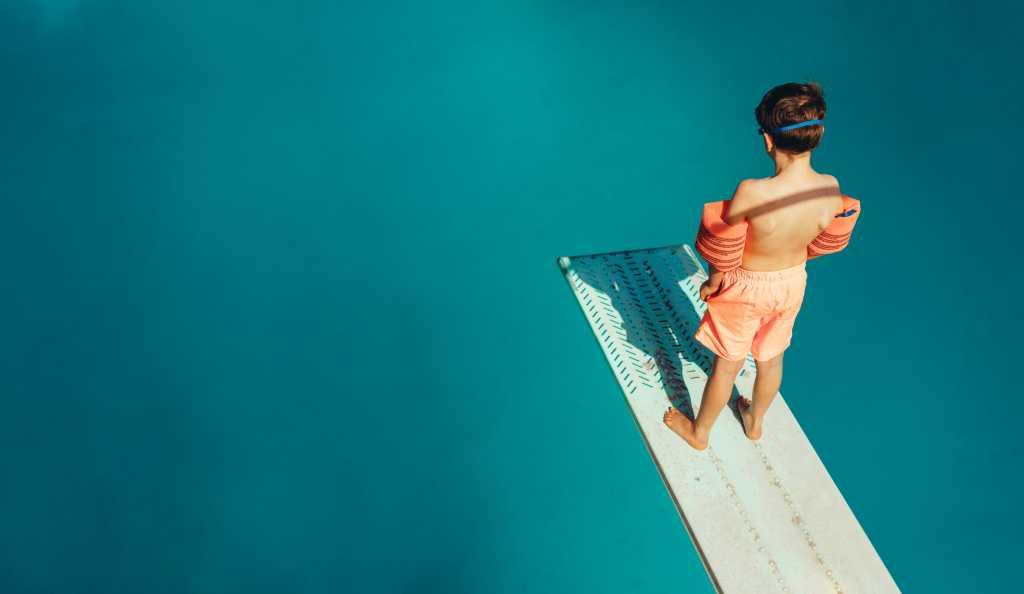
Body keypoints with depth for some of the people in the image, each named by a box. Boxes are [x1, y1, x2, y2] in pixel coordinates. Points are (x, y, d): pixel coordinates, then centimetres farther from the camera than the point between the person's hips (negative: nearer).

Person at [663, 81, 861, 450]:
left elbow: (722, 254, -23)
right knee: (771, 359, 27)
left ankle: (699, 431, 41)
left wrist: (712, 282, -3)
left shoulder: (751, 193, -38)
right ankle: (755, 421, 54)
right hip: (793, 282, 4)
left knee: (727, 365, 17)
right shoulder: (831, 189, -23)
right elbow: (823, 242, -4)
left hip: (747, 286, -4)